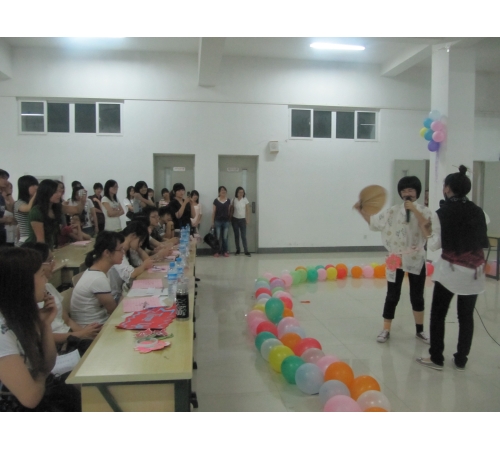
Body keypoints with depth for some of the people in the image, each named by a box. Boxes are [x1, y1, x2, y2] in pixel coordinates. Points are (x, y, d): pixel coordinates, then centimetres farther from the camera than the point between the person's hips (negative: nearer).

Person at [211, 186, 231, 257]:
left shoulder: (228, 201, 4)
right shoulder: (216, 201, -2)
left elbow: (229, 210, 9)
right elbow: (213, 212, 0)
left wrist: (230, 219, 3)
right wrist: (212, 222, -1)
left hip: (226, 221, 2)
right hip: (218, 221, -2)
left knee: (225, 237, 7)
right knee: (217, 237, 2)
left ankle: (225, 251, 14)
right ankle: (216, 252, 7)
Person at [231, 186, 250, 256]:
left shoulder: (245, 199, -4)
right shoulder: (234, 200, -2)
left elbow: (248, 210, -2)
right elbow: (232, 210, 5)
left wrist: (248, 219, -5)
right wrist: (231, 218, 2)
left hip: (242, 219, -1)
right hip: (235, 219, 2)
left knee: (243, 236, -5)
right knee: (236, 235, 7)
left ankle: (246, 251, -3)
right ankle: (237, 250, 15)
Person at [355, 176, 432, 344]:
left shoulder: (423, 211, -3)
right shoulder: (393, 211, 0)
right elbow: (373, 222, 8)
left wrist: (415, 210, -26)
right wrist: (361, 210, -2)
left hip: (416, 260, 0)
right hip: (396, 259, 0)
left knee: (417, 296, 13)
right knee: (392, 296, 5)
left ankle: (419, 330, 29)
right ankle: (386, 330, 15)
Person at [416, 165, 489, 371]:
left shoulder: (441, 213, -10)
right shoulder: (478, 212, 4)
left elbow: (435, 245, -9)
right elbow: (483, 241, 8)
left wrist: (427, 233, 8)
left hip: (450, 269, -4)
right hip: (474, 271, 4)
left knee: (438, 314, 9)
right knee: (466, 316, 12)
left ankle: (436, 358, 13)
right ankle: (461, 359, 21)